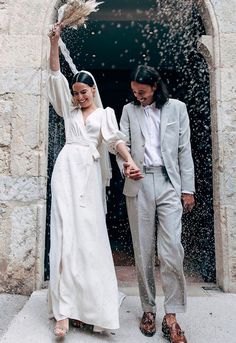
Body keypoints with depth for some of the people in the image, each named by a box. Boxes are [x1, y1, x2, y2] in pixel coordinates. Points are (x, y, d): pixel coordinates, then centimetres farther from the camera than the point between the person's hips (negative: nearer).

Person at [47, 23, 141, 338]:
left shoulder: (105, 112, 16)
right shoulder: (69, 110, 21)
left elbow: (114, 138, -1)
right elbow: (56, 76, 17)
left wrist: (130, 160, -18)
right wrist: (55, 41, 9)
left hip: (90, 174, -1)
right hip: (67, 170, 1)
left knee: (90, 235, -2)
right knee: (66, 234, -7)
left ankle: (91, 305, 11)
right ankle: (64, 310, -5)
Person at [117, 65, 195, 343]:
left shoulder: (176, 108, 9)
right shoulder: (129, 110, 13)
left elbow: (184, 150, 6)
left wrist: (188, 188, 2)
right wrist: (125, 166, -15)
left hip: (169, 184, -1)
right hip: (139, 184, 2)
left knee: (171, 251, -7)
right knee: (143, 251, 6)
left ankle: (171, 317, 8)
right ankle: (148, 309, 22)